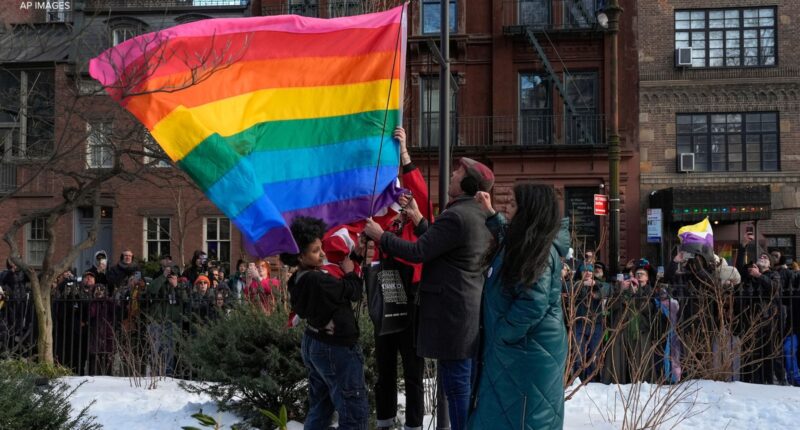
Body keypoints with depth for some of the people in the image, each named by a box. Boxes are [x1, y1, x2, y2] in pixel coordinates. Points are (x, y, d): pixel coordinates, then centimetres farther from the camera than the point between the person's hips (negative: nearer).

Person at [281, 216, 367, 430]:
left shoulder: (297, 281, 0)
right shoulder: (318, 280, -26)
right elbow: (355, 292, -16)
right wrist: (350, 272, 1)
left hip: (313, 345, 10)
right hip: (336, 349, -9)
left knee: (319, 408, 19)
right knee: (355, 412, -2)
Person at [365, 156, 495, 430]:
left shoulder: (456, 216, -18)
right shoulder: (480, 215, 13)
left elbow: (418, 253, -17)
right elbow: (436, 243, 19)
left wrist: (380, 236, -6)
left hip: (453, 314, -10)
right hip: (472, 311, 10)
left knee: (457, 385, -3)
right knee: (471, 384, 16)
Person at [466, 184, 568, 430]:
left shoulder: (540, 250, -21)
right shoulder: (525, 243, 9)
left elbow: (533, 304, -27)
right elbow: (507, 238, 35)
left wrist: (502, 333, -17)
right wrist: (490, 213, 24)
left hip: (527, 348, -10)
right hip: (516, 345, 10)